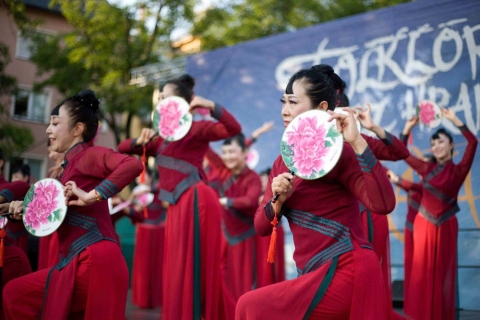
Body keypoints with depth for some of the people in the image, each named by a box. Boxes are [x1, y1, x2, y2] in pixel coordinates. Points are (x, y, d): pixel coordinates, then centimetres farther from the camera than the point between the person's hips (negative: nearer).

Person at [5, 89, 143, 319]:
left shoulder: (89, 154, -6)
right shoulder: (70, 164, 20)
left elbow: (134, 165, -26)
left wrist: (93, 195, -22)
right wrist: (27, 210, 12)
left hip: (96, 260, -9)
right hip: (78, 263, 9)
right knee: (14, 294, 13)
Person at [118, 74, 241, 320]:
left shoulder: (194, 128, -2)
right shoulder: (162, 138, 21)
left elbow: (233, 129, -15)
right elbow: (122, 149, 24)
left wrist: (211, 106, -25)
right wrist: (140, 141, 5)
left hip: (195, 201, -8)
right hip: (178, 205, 8)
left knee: (191, 270, -6)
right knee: (177, 271, 12)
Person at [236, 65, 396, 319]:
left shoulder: (337, 153, -10)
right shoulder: (283, 161, 11)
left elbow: (383, 204, -26)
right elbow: (261, 227, 9)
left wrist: (357, 141, -27)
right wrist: (278, 200, -10)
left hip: (346, 272, -7)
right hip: (315, 274, 7)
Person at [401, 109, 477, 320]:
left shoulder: (459, 170, -2)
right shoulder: (427, 169, 7)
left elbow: (473, 142, -15)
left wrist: (454, 119, -15)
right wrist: (408, 128, 4)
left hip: (445, 226, -2)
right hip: (424, 224, 2)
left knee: (444, 271, 3)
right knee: (423, 270, 2)